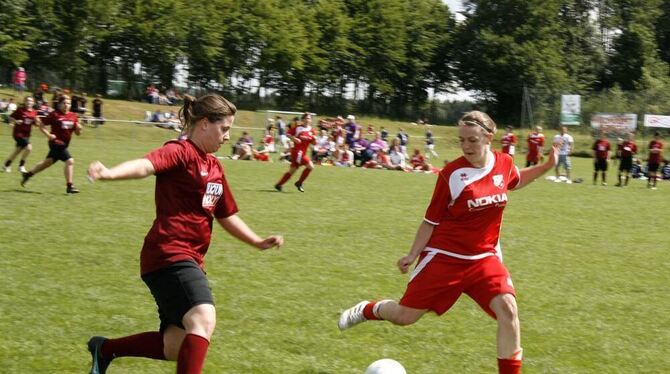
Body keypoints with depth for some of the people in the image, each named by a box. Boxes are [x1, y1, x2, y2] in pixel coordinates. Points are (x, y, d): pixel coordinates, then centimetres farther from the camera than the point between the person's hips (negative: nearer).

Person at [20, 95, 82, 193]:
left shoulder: (73, 116, 6)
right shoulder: (54, 115, -10)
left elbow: (78, 133, 9)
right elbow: (41, 125, -4)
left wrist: (78, 128, -13)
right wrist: (49, 135, -17)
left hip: (64, 144, 7)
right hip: (57, 142, -7)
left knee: (47, 162, 20)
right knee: (70, 161, -20)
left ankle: (28, 174, 38)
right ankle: (69, 186, -15)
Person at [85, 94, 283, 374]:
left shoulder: (214, 166, 17)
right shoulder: (180, 151, -9)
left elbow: (226, 216, 29)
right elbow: (146, 165, -31)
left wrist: (258, 242, 24)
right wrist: (109, 174, -50)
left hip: (190, 259, 9)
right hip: (169, 254, -9)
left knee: (177, 348, 9)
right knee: (203, 321, -27)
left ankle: (105, 349, 26)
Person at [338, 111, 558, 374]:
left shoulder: (504, 164, -4)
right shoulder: (451, 173, -14)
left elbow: (515, 182, 23)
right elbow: (431, 220, -4)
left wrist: (546, 166, 10)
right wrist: (413, 255, -6)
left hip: (484, 258, 3)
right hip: (444, 256, -3)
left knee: (507, 309, -21)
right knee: (404, 317, 4)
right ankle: (366, 310, 37)